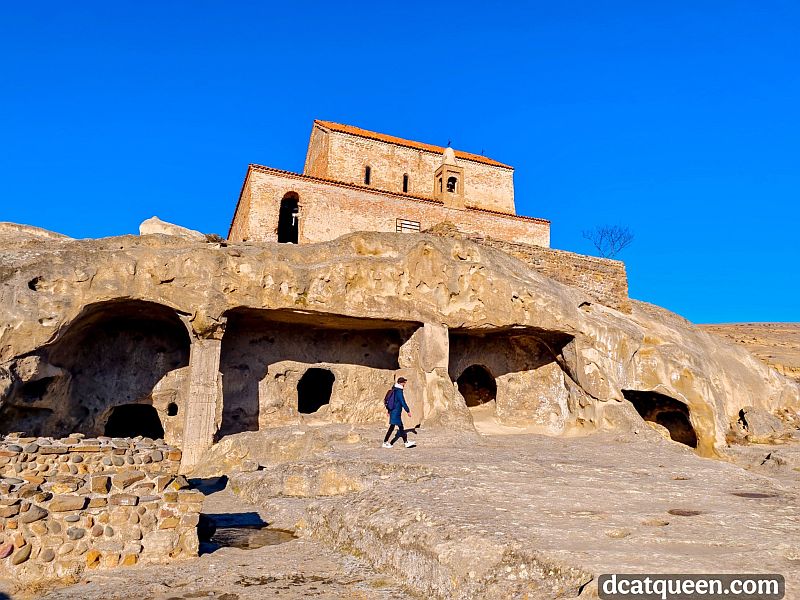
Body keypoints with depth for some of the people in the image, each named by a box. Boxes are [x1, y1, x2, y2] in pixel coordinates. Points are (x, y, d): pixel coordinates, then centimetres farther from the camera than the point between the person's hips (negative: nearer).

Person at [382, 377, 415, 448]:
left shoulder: (394, 390, 12)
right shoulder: (399, 391, -17)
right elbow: (403, 402, -17)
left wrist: (389, 411, 24)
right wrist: (408, 411, -11)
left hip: (393, 412, 10)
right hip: (396, 412, -10)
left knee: (401, 427, 12)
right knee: (392, 427, -3)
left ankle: (406, 442, 17)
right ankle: (385, 442, 3)